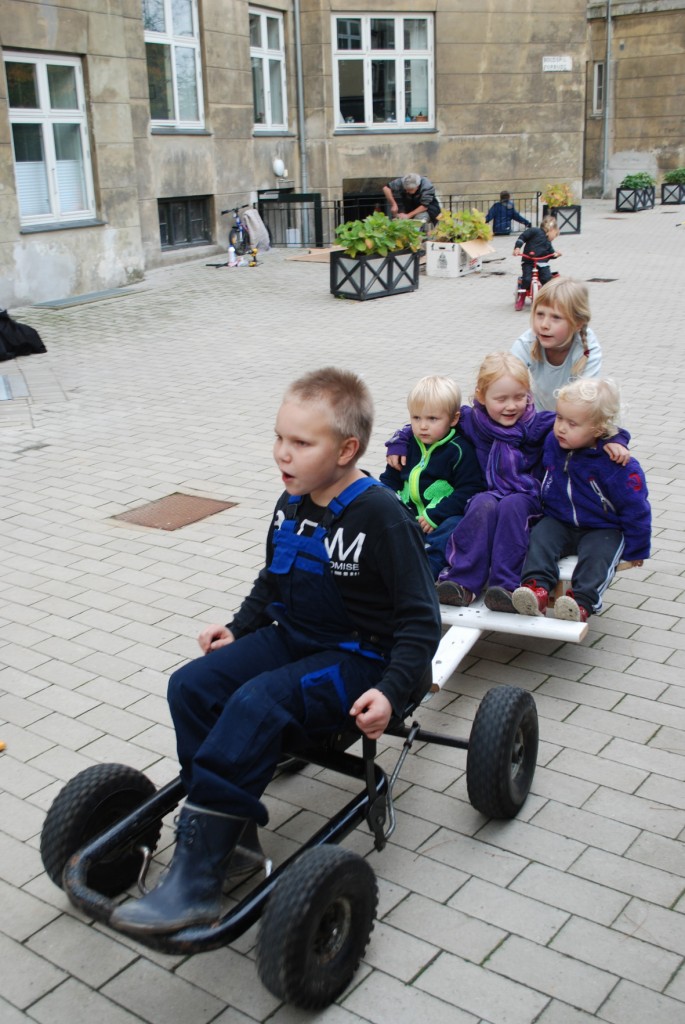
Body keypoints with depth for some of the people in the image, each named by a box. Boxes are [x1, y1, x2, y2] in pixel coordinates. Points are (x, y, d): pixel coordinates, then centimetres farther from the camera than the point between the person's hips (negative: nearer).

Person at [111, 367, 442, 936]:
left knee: (257, 705, -31)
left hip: (361, 658, -8)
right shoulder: (292, 505, 4)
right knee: (192, 686, -12)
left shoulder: (380, 516, -18)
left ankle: (196, 882, -26)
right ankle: (225, 823, -5)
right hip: (292, 638, 8)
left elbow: (420, 619, -16)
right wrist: (239, 627, 9)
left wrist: (392, 691, -26)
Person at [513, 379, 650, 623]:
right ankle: (537, 589, -39)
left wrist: (635, 549, -4)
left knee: (597, 555, -30)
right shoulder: (552, 443, -3)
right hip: (558, 521, 4)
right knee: (540, 538, -23)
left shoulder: (617, 464, -18)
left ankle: (581, 603, -43)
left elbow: (635, 508, -9)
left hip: (603, 530, -4)